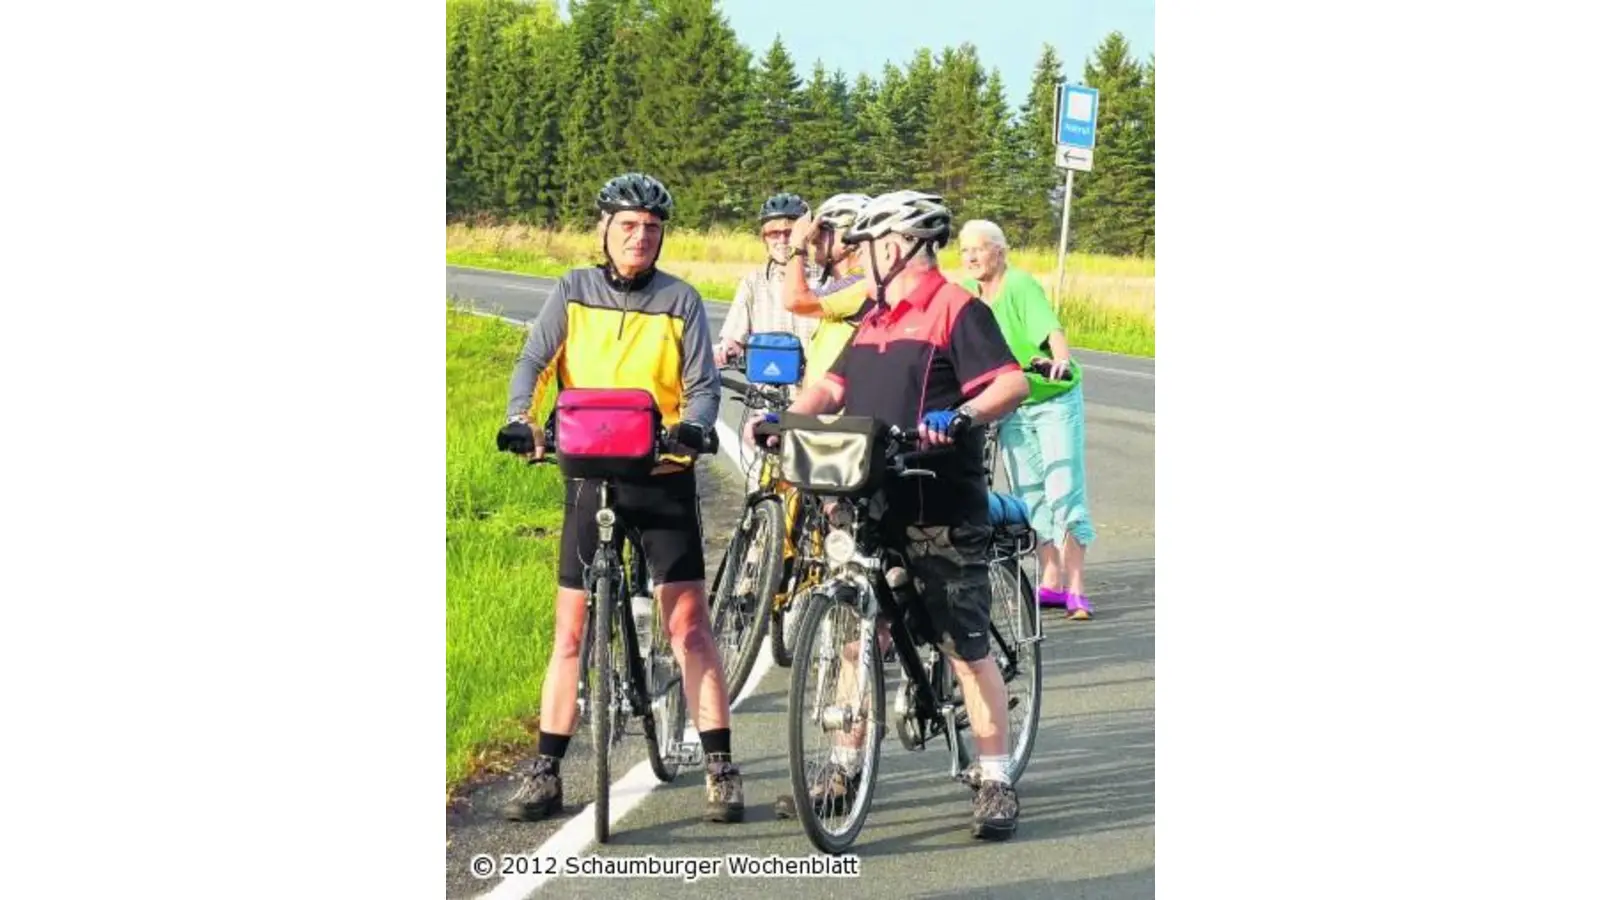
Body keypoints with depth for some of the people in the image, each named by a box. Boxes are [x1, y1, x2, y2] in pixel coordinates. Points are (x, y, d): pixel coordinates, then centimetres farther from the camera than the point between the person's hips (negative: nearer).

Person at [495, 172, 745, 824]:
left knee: (689, 625, -5)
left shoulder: (680, 300, 2)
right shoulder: (573, 292, 4)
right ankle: (545, 774, 10)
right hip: (590, 476, 1)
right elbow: (533, 362, -4)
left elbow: (703, 384, -4)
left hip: (663, 477, -1)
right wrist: (520, 419, -23)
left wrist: (692, 426, -26)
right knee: (570, 631, 4)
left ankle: (721, 770, -1)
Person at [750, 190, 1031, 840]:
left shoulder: (956, 309, -7)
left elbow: (1012, 383, -16)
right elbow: (832, 387, 20)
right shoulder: (875, 318, 18)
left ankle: (996, 784, 3)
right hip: (870, 504, 8)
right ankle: (845, 768, 23)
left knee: (968, 649, -3)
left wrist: (962, 416, -34)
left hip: (941, 510, -8)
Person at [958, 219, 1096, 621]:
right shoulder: (965, 293, 1)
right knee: (1029, 497, 9)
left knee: (1064, 492, -10)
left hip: (1055, 399, -6)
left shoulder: (1020, 285, -19)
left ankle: (1074, 588, -9)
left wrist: (1060, 358, -52)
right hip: (1012, 408, 7)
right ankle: (1050, 583, 17)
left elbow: (1049, 327, -34)